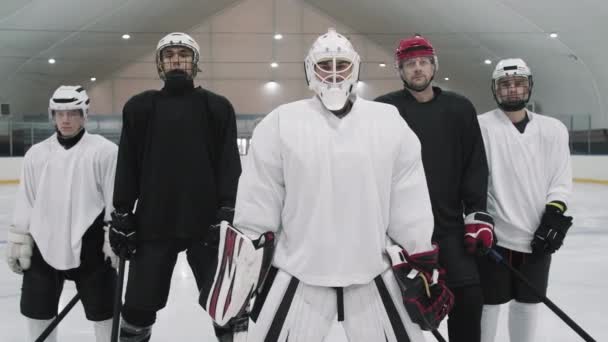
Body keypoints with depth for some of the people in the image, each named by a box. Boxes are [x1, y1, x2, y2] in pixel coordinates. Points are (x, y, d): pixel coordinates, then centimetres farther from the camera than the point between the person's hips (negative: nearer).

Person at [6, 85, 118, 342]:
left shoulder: (104, 150, -6)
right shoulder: (36, 153, 7)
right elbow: (25, 203, 10)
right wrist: (18, 241, 8)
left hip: (89, 247, -4)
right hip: (43, 246, 5)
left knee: (103, 310, 6)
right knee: (38, 311, 15)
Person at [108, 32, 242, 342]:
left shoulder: (217, 107, 4)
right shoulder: (140, 107, 8)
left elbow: (229, 163, -1)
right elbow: (127, 165, 7)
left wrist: (229, 212, -10)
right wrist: (121, 215, 2)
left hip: (207, 221, -1)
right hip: (152, 223, 1)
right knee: (140, 306, 10)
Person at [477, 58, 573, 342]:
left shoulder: (554, 129, 5)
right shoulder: (481, 126, -7)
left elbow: (561, 180, 6)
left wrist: (554, 216, -6)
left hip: (538, 237, 4)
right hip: (494, 235, -4)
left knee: (528, 303, 17)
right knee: (488, 302, 6)